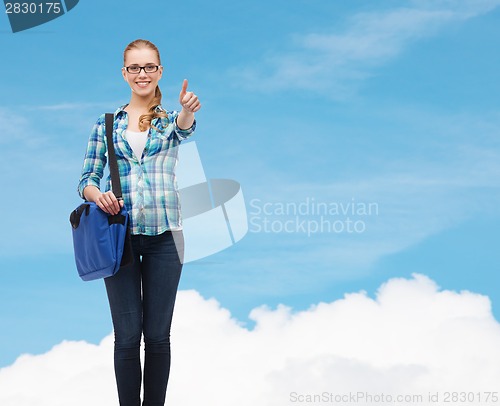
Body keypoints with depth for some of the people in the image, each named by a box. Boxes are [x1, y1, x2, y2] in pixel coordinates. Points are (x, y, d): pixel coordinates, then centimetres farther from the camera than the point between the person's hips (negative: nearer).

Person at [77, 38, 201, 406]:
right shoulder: (107, 123, 9)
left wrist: (188, 111, -42)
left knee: (158, 335, 4)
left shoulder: (171, 120, 7)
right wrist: (96, 194, -16)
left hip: (164, 236, 0)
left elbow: (185, 128, -18)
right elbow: (87, 178, 8)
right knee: (127, 336, 0)